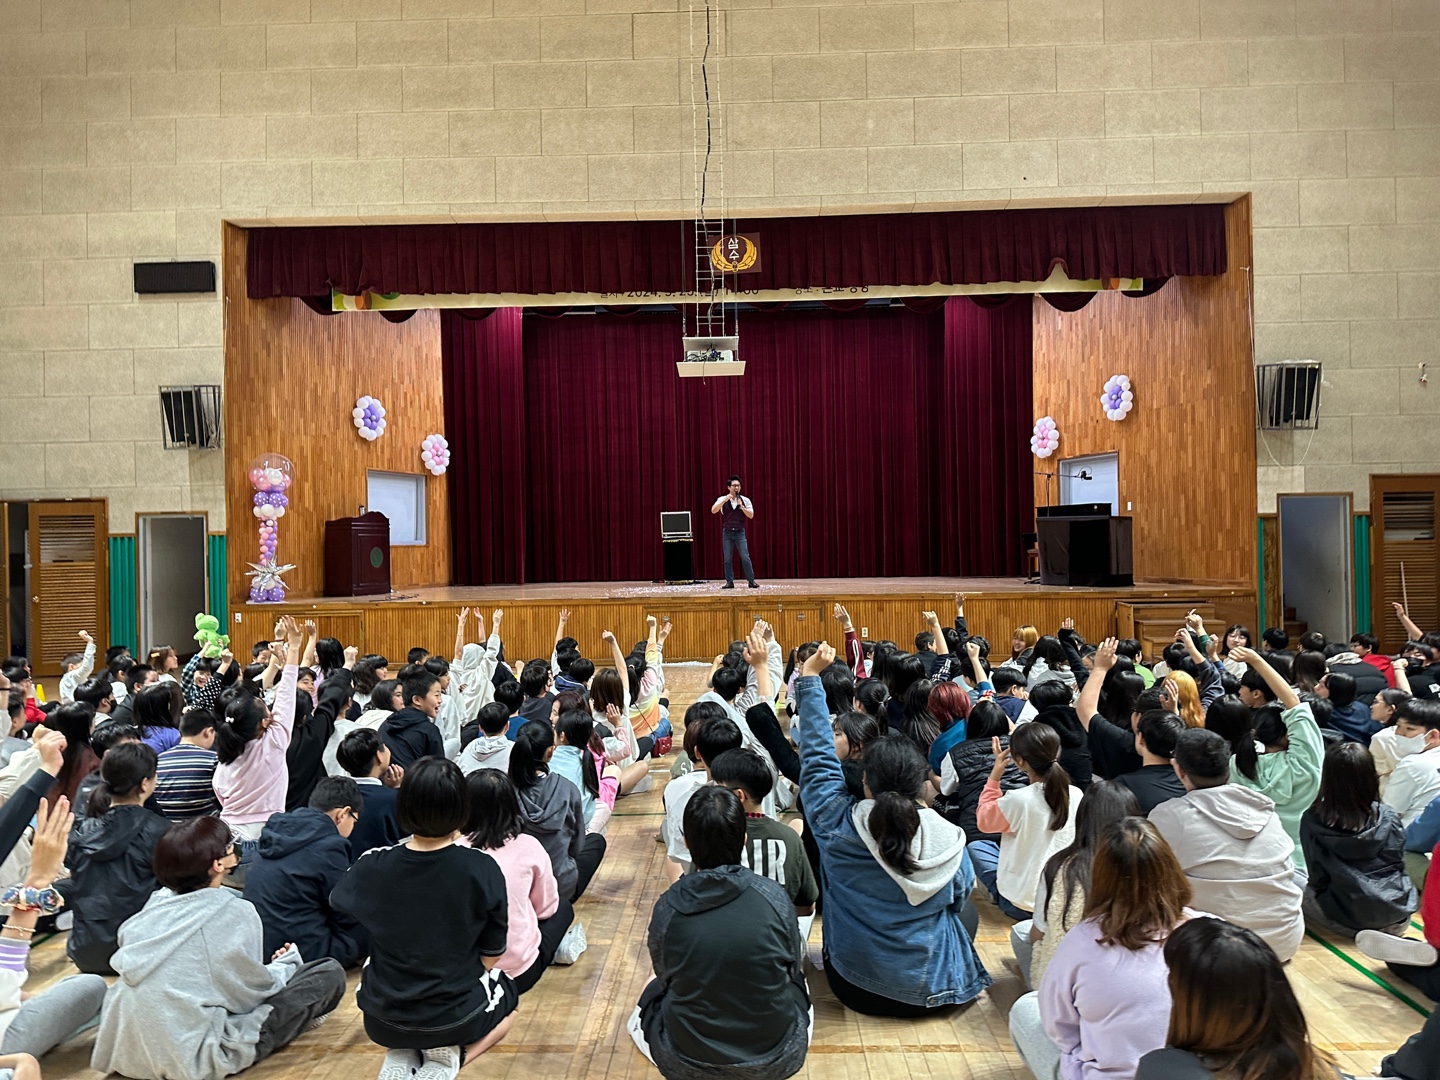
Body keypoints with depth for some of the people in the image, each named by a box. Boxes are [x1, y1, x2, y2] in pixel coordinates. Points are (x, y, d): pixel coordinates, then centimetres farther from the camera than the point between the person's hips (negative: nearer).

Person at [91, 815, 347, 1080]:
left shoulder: (156, 903, 2)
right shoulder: (235, 912, -16)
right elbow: (254, 991, -7)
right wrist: (288, 963, 14)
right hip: (194, 1059, -7)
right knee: (329, 974, 2)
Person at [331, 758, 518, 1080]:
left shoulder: (373, 866, -17)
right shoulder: (483, 869, -21)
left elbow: (336, 900, 8)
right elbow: (492, 956, -8)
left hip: (383, 1021, 2)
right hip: (457, 1017, -2)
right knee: (506, 991, 31)